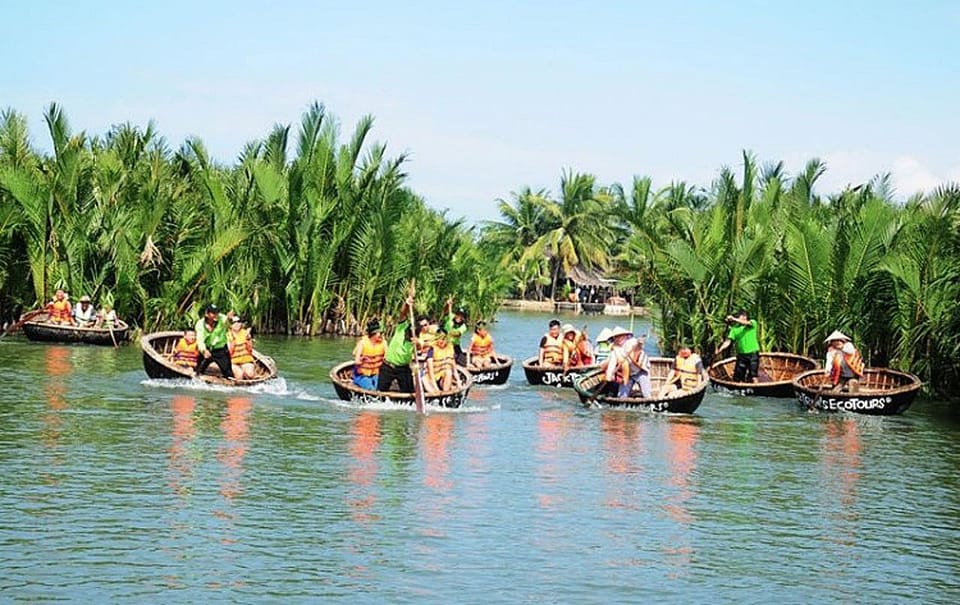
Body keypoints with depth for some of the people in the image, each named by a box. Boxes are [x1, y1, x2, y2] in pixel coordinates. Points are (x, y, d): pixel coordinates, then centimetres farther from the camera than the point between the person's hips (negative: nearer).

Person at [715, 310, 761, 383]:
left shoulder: (752, 323, 1)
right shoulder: (735, 328, 7)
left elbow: (746, 323, -23)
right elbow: (728, 341, -2)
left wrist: (734, 319, -38)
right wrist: (719, 350, -18)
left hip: (753, 353, -3)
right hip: (741, 354, 3)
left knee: (753, 377, -8)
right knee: (737, 378, 3)